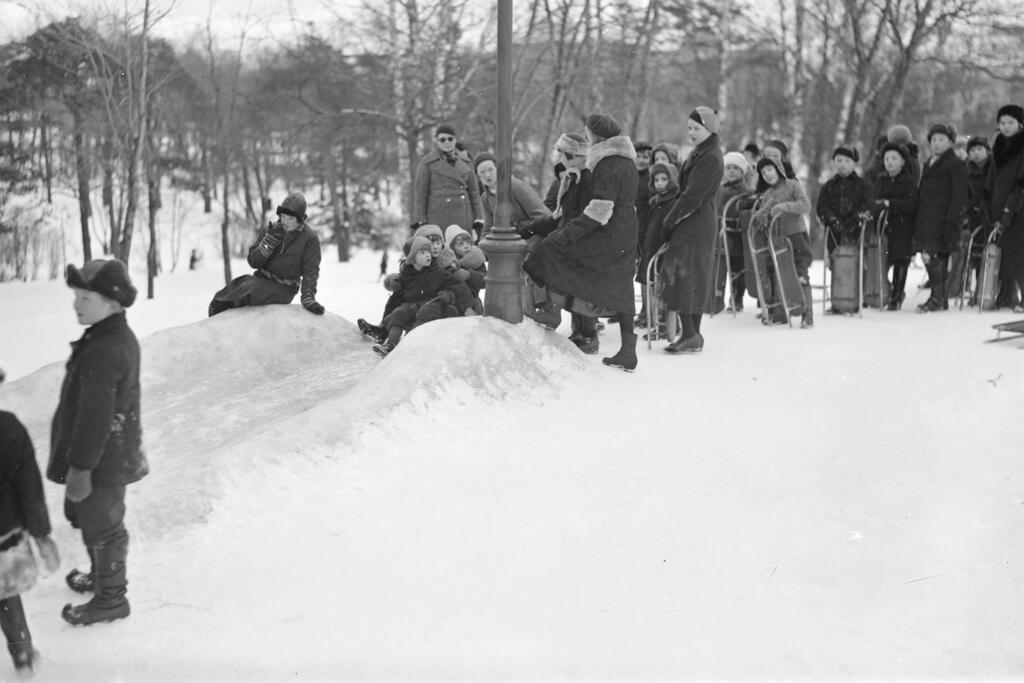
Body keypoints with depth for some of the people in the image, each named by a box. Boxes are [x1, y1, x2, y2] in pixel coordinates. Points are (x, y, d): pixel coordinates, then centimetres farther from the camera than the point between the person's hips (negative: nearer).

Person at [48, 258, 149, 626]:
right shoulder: (122, 337, 2)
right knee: (86, 516, 27)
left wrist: (79, 467, -20)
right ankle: (104, 577, 47)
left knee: (101, 527, 8)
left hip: (101, 462, -10)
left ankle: (111, 598, 26)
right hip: (118, 453, 10)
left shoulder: (102, 352, -30)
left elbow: (94, 417, -28)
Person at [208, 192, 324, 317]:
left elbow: (311, 270, -5)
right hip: (262, 279, 5)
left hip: (283, 288, -4)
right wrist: (269, 240, -12)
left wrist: (308, 297, -18)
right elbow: (253, 261, 3)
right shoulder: (271, 229, 6)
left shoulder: (310, 238, -5)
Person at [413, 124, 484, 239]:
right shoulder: (427, 163, 3)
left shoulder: (464, 164, 12)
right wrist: (421, 223, -7)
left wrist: (478, 223, 5)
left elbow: (474, 192, 13)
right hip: (438, 220, -3)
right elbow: (420, 194, 0)